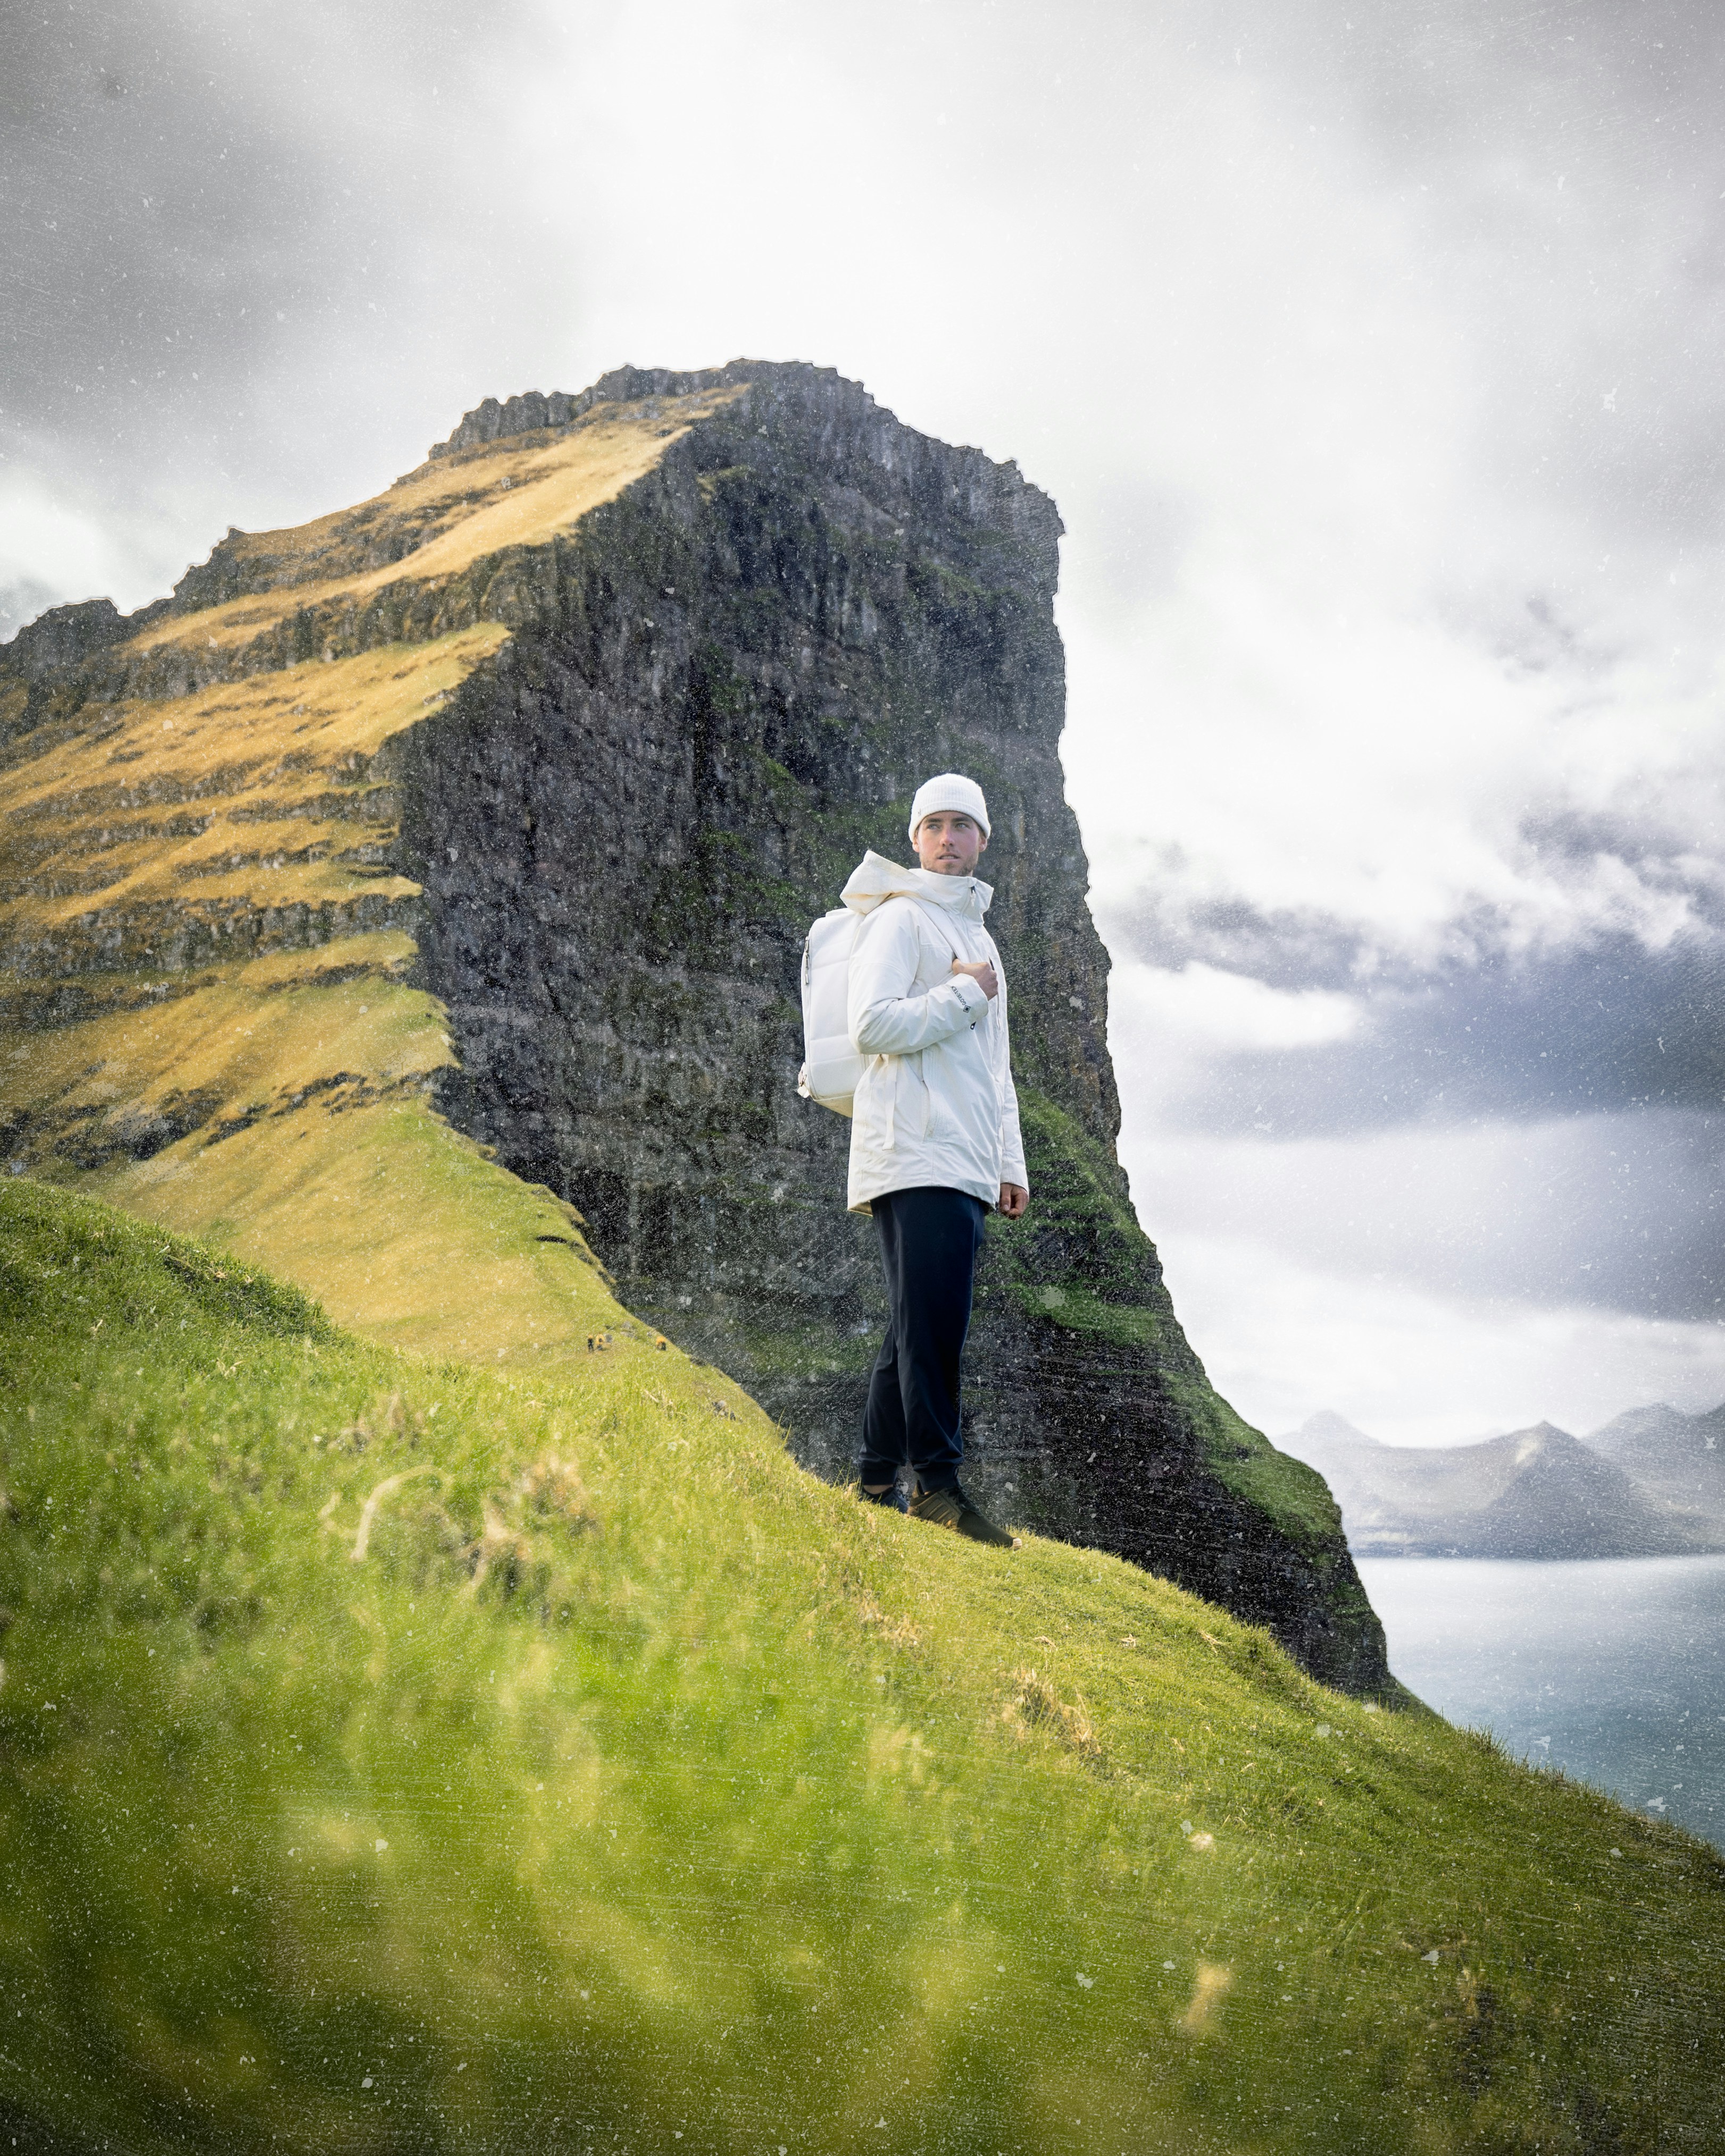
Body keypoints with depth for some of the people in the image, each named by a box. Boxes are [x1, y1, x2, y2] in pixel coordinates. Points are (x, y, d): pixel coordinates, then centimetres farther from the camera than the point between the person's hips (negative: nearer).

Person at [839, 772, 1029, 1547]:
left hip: (964, 1164, 8)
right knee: (932, 1321, -12)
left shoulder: (978, 934, 27)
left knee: (922, 1323, 8)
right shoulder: (900, 919, -1)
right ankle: (937, 1484, -8)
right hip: (915, 1155, -8)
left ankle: (878, 1480, 14)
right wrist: (965, 993, -7)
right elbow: (871, 1025, -16)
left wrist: (1011, 1163, 22)